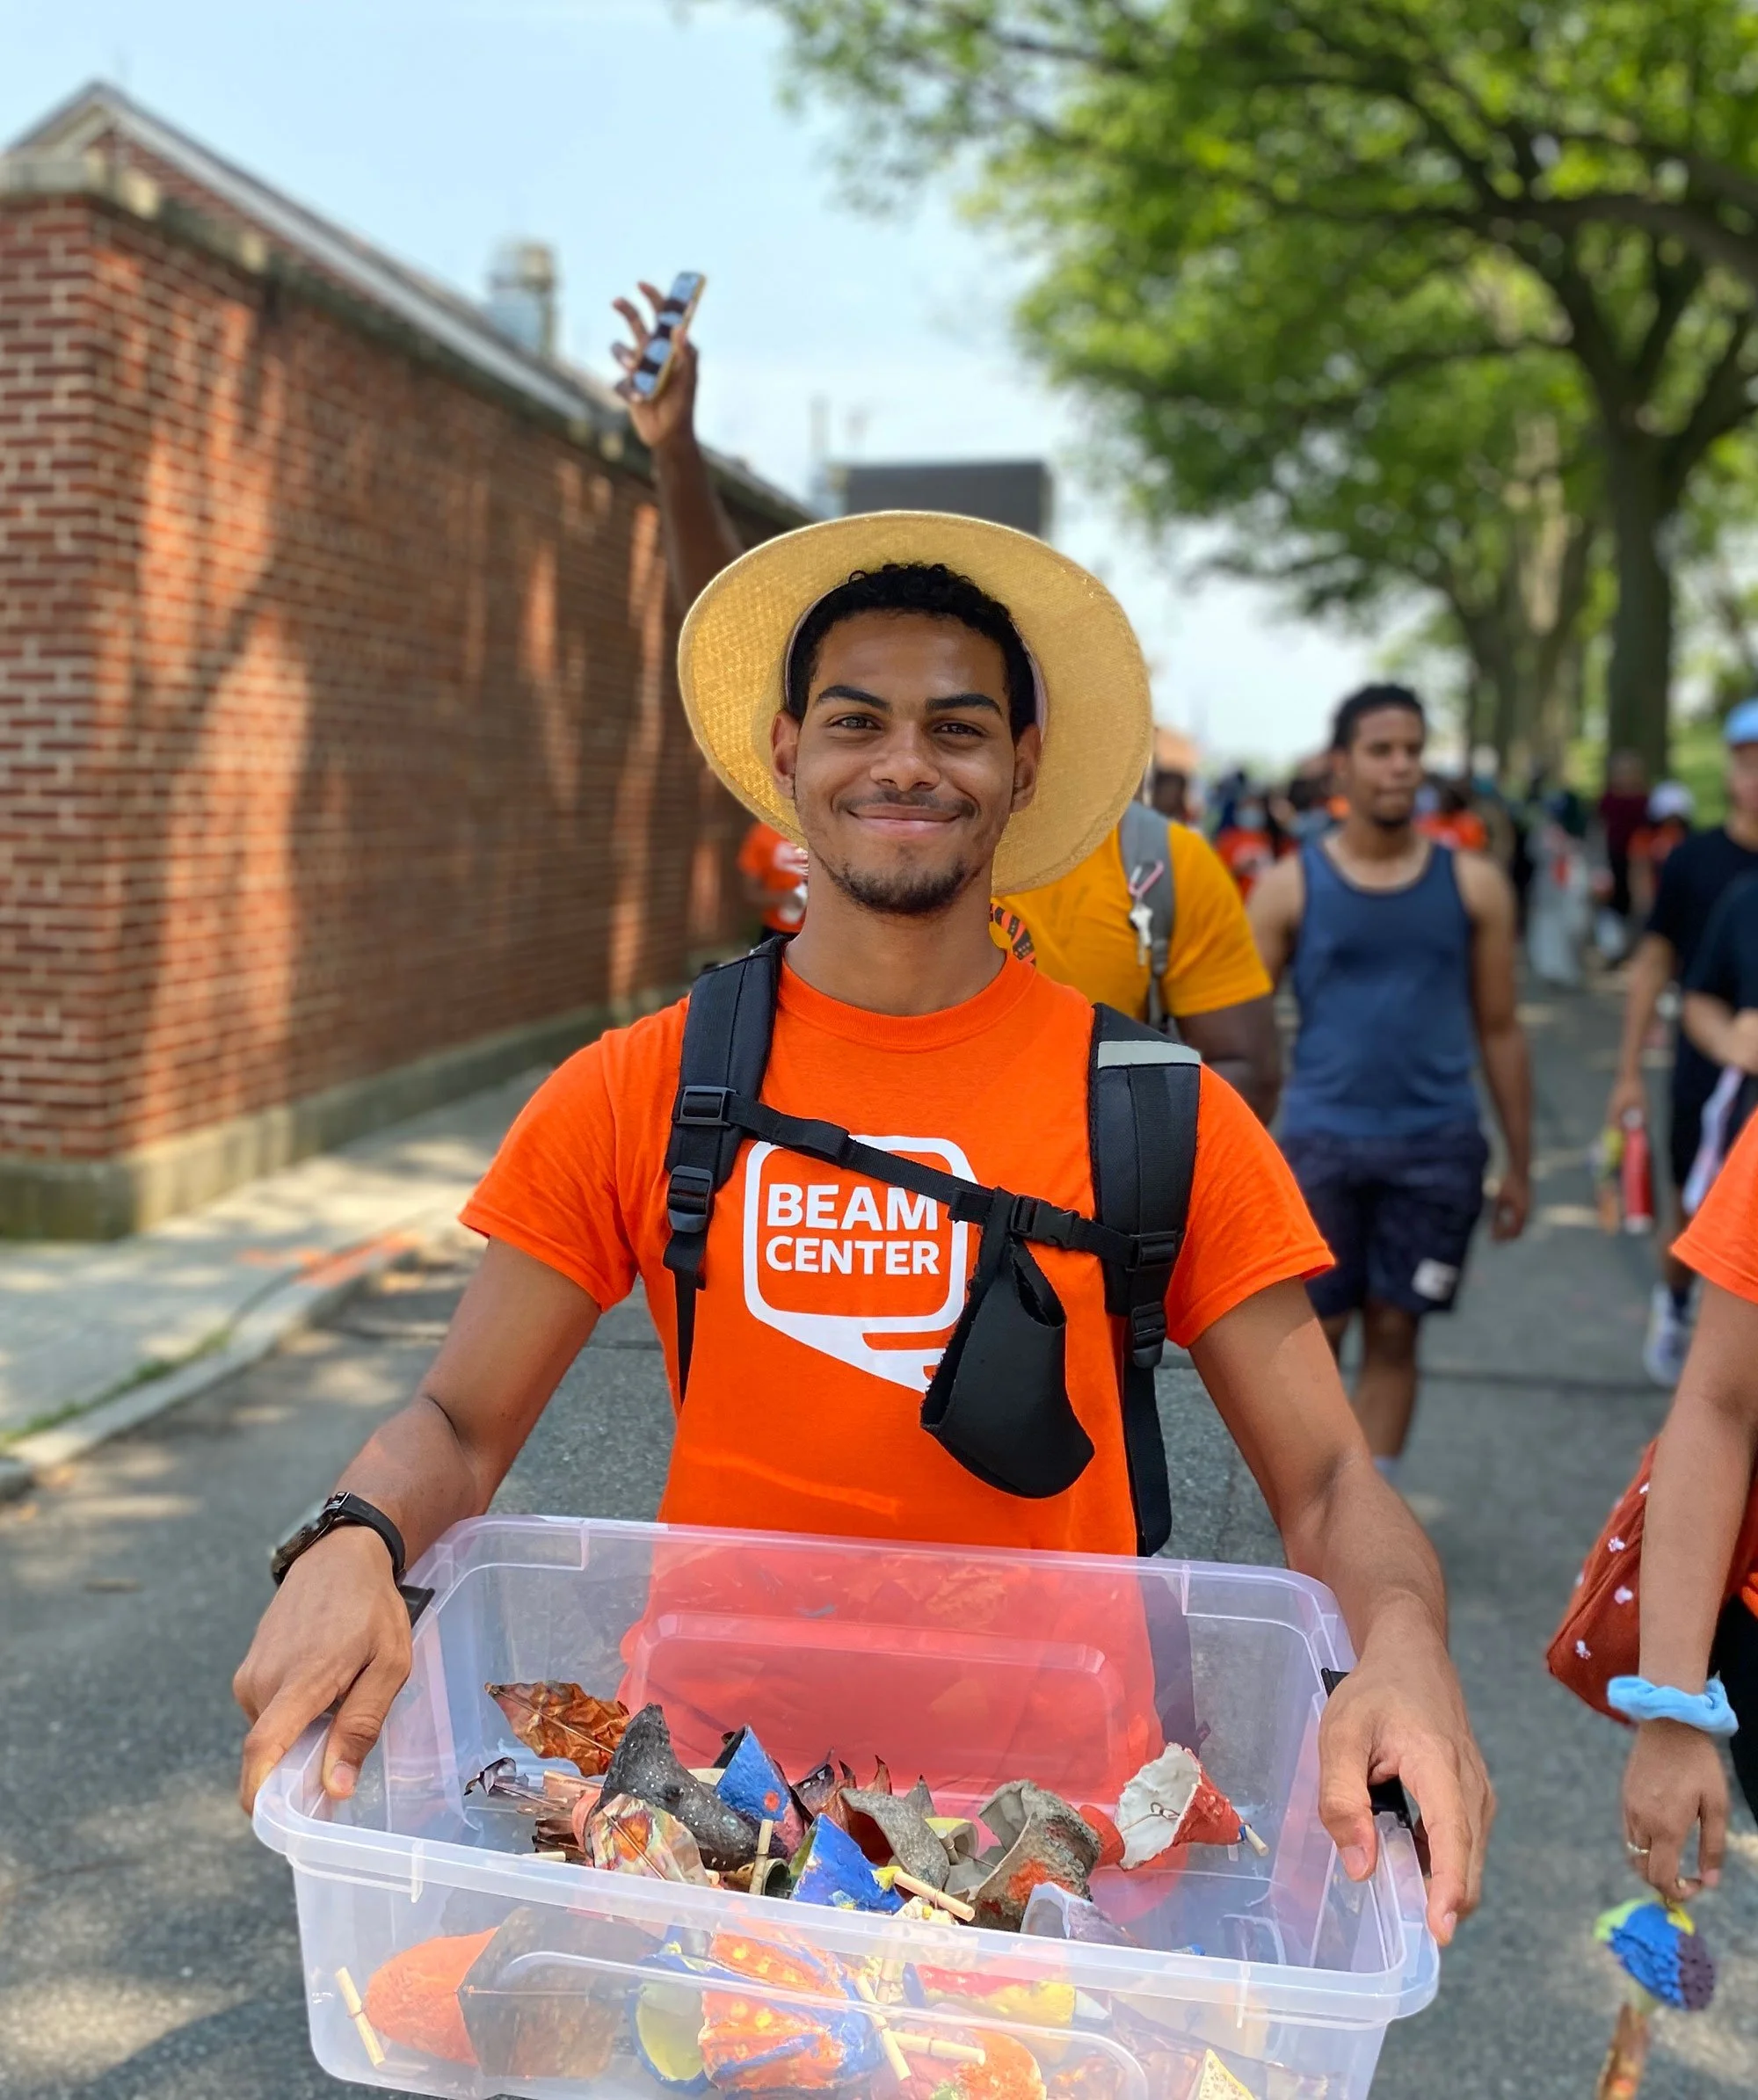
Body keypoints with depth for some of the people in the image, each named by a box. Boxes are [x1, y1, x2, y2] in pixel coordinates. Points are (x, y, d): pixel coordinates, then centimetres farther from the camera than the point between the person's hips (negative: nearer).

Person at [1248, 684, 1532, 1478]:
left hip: (1439, 1146, 1)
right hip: (1322, 1142, -1)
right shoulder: (1290, 885, -3)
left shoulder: (1473, 884, 2)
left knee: (1393, 1334, 8)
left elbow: (1498, 1030, 7)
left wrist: (1519, 1164, 7)